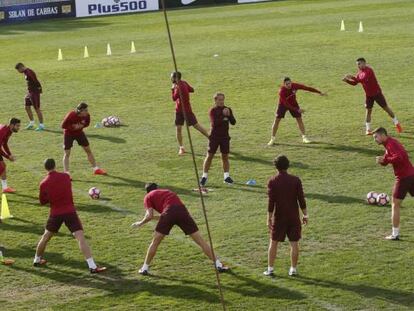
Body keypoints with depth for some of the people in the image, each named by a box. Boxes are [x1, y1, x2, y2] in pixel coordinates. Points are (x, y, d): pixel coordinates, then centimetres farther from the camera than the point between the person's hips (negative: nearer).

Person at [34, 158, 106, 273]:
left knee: (46, 237, 23)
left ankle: (37, 260, 38)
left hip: (55, 214, 2)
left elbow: (42, 201, 8)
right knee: (81, 238, -9)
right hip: (70, 212, -2)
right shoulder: (65, 176, -2)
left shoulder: (44, 184, -4)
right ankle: (92, 266, -17)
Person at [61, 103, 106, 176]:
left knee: (88, 150, 7)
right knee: (67, 153, -6)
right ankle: (66, 173, -1)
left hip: (79, 132, 5)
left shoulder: (87, 116, -19)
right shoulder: (71, 115, -32)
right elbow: (63, 125, -24)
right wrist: (73, 127, -31)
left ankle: (96, 169, 18)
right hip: (69, 133, -5)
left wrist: (81, 126, -20)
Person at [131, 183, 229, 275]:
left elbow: (149, 216, 10)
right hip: (182, 210, 4)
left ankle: (145, 268, 18)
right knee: (200, 241, 8)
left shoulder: (148, 197, 22)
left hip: (169, 211, -4)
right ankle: (218, 265, 8)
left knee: (155, 242, 14)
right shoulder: (167, 192, 39)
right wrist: (154, 217, 53)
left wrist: (140, 223, 27)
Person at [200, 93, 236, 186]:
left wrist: (229, 115, -17)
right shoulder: (213, 111, -7)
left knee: (225, 156, 7)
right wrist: (223, 115, -24)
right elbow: (214, 122, -20)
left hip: (225, 136, 3)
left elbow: (233, 122, -1)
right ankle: (204, 176, 4)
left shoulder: (228, 110, 5)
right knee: (209, 156, -1)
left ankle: (227, 176, 15)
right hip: (214, 136, -3)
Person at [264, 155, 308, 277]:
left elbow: (271, 202, -10)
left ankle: (270, 269, 11)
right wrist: (305, 214, 6)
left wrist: (269, 218, -5)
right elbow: (301, 199, -4)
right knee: (294, 243, 8)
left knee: (273, 242, 10)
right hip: (294, 217, 1)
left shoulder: (272, 181, -8)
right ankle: (293, 269, 11)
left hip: (279, 217, -1)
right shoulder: (295, 180, -4)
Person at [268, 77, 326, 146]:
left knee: (299, 119, -2)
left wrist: (319, 92, -15)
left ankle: (304, 137, 10)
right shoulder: (281, 91, -34)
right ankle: (273, 139, 1)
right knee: (277, 120, -9)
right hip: (283, 104, -3)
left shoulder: (294, 86, -25)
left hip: (293, 103, 3)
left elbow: (307, 88, -18)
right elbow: (286, 104, -32)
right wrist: (297, 110, -34)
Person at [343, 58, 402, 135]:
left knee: (386, 108, 3)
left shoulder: (368, 70, -22)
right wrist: (347, 80, -10)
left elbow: (364, 79, -37)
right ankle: (368, 129, 4)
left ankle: (397, 124, 15)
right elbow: (354, 83, 7)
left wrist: (353, 77, -39)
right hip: (368, 95, 6)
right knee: (368, 110, 0)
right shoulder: (360, 72, 3)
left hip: (377, 93, -6)